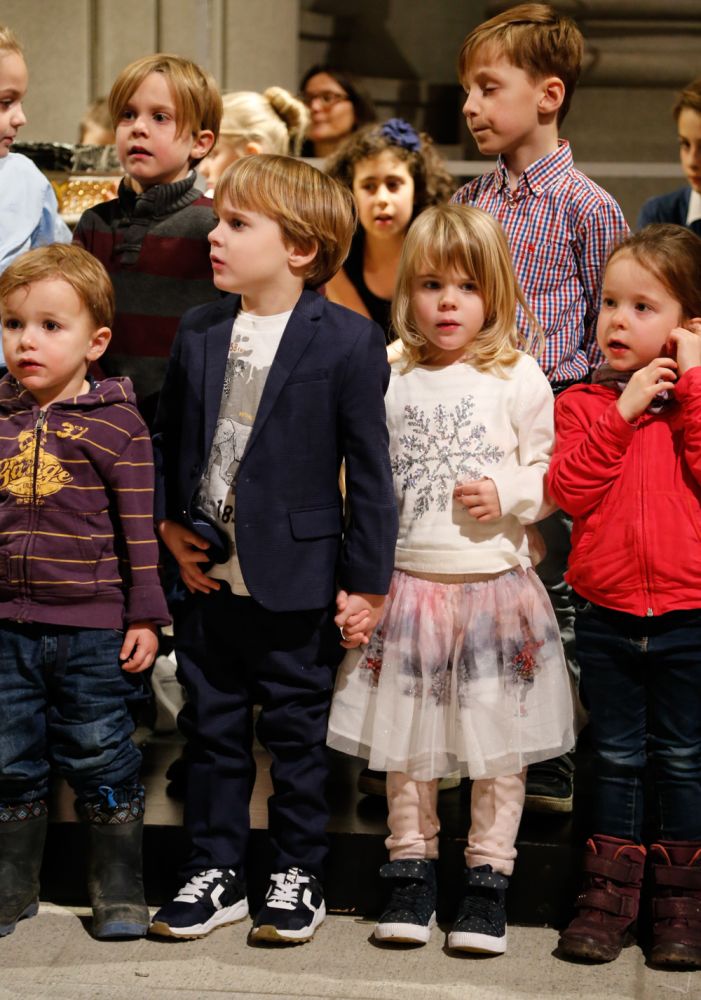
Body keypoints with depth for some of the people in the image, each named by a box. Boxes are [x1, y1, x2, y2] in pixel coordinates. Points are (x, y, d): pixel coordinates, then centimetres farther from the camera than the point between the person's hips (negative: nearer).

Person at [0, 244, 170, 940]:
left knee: (101, 762, 7)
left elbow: (139, 529, -5)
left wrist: (145, 615, -6)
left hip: (91, 628, -3)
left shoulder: (117, 424, -6)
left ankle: (118, 890, 22)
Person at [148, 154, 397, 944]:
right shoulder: (197, 332, 4)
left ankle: (296, 876, 24)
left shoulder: (348, 342, -11)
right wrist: (168, 525, 2)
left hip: (295, 582, -5)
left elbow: (369, 468, -9)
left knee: (295, 732, 8)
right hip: (208, 577, 5)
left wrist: (365, 581, -9)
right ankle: (215, 871, 26)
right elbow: (166, 440, 15)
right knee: (210, 728, 13)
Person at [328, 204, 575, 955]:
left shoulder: (518, 378, -2)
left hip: (495, 584, -2)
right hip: (408, 583, 2)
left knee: (499, 740, 4)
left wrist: (506, 495, -17)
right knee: (405, 741, 9)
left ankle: (487, 880, 15)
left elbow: (553, 473, 1)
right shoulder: (392, 382, 5)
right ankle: (411, 873, 22)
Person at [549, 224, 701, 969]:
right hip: (606, 613, 1)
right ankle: (609, 898, 21)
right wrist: (622, 411, -17)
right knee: (616, 759, 11)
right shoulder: (583, 404, 3)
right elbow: (570, 490, -12)